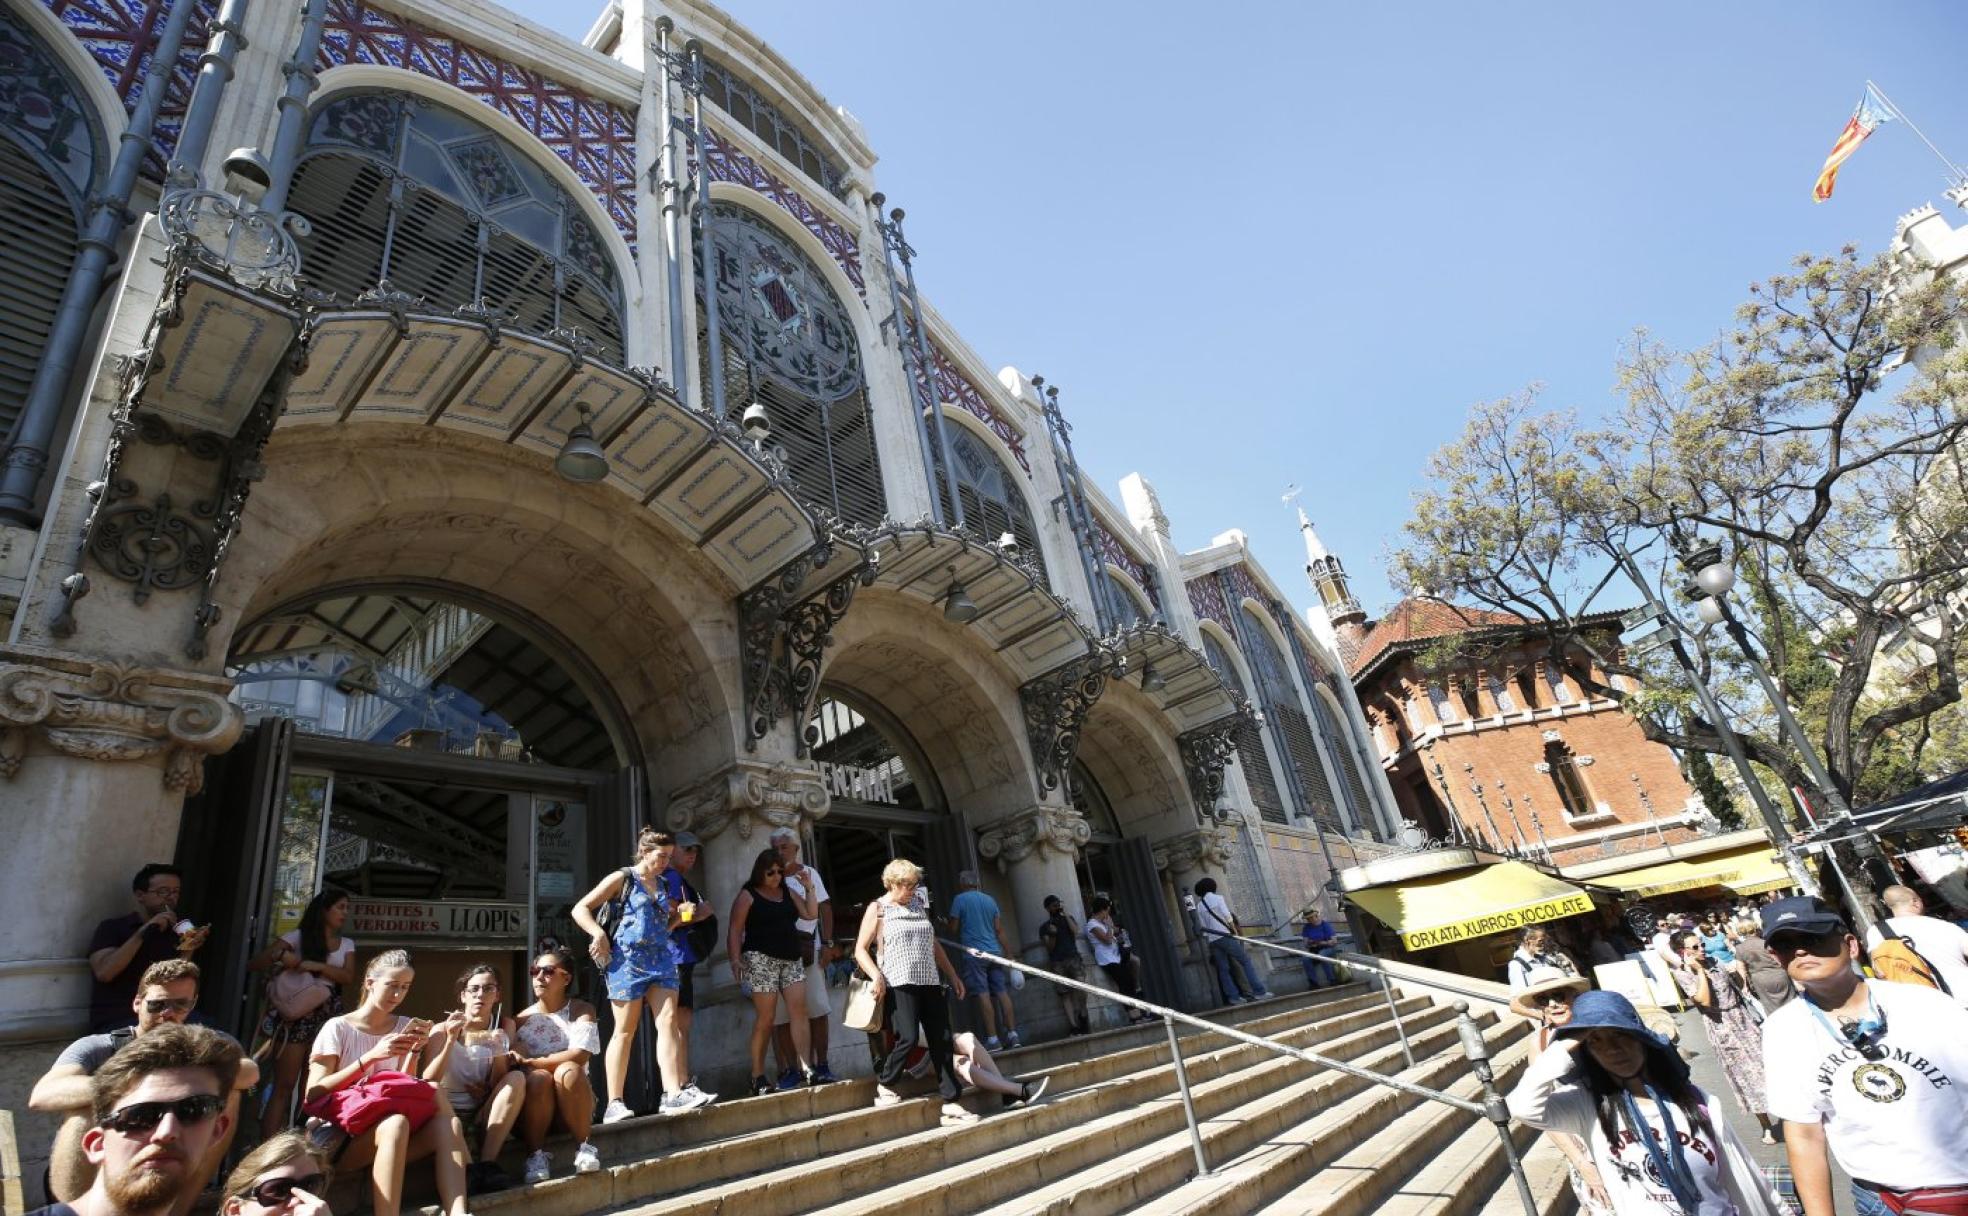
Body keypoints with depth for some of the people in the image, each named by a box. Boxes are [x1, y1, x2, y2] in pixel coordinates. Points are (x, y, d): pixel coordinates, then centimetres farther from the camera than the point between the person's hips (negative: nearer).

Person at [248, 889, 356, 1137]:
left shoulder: (347, 944, 14)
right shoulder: (296, 937, 4)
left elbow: (348, 977, -1)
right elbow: (253, 966, 1)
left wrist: (316, 965, -13)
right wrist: (279, 956, -19)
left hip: (329, 1015, 3)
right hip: (297, 1015, -3)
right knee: (284, 1084, -5)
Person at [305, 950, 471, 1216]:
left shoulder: (404, 1026, 9)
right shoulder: (337, 1027, -3)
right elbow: (313, 1094, -11)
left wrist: (414, 1051, -10)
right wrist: (370, 1057, -21)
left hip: (384, 1130, 4)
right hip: (336, 1136, -4)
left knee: (446, 1123, -28)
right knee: (396, 1123, -37)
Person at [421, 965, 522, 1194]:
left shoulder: (505, 1026, -1)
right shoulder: (443, 1029, -5)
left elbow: (499, 1084, -6)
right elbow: (428, 1083, -17)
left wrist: (500, 1052, -26)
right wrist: (450, 1041, -30)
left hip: (484, 1114, 2)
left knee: (517, 1077, -24)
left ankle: (486, 1164, -28)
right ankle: (464, 1170, -30)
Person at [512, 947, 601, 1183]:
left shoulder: (582, 1010, 0)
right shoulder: (521, 1019, 5)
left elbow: (579, 1055, -17)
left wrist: (530, 1061, -20)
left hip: (574, 1104, -1)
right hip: (536, 1109, 1)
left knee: (568, 1071, -32)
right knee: (538, 1077, -31)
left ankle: (583, 1147, -20)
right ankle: (535, 1155, -24)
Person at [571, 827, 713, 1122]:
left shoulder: (662, 885, 17)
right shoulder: (622, 879, 0)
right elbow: (580, 909, -2)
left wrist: (679, 916, 8)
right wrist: (600, 935, -15)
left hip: (662, 958, 5)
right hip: (628, 959, -5)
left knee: (668, 1022, -5)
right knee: (625, 1031, 0)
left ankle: (674, 1094, -7)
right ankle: (614, 1104, 8)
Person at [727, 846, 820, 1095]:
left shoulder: (788, 893, 16)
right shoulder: (748, 896, 0)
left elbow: (810, 914, 12)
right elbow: (735, 930, -4)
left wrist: (809, 887, 3)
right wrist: (735, 959, -16)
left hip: (791, 959, 5)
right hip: (761, 960, -5)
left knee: (799, 1010, -7)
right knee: (765, 1018, -3)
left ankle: (806, 1068, -9)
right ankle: (758, 1075, 8)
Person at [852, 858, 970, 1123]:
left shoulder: (919, 904, 16)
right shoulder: (878, 908, 1)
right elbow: (860, 950, -2)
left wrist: (952, 975, 20)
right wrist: (875, 975, -18)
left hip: (930, 983, 6)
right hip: (900, 984, -5)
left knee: (941, 1041, 0)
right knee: (909, 1037, -16)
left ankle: (951, 1103, 6)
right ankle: (884, 1085, 11)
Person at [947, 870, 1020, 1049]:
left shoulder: (959, 899, -1)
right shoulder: (990, 900, 14)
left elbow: (953, 928, -1)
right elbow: (999, 930, 12)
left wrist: (945, 923, 20)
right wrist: (1008, 953, 15)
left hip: (973, 953, -5)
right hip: (994, 952, 5)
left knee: (983, 995, -6)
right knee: (1002, 993, 6)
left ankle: (992, 1040, -8)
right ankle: (1012, 1034, 6)